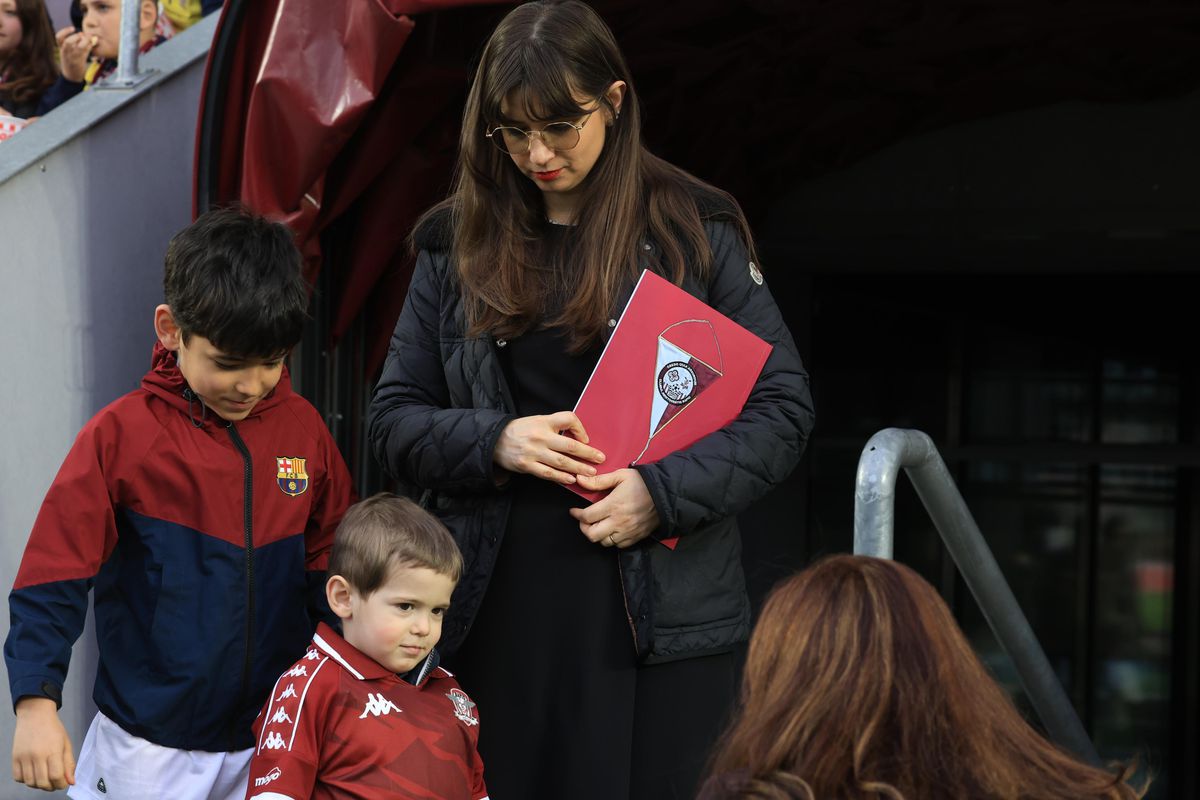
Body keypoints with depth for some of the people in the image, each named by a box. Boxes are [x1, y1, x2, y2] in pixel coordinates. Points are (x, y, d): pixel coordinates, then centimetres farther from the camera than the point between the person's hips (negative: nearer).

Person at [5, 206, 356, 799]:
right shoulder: (121, 437, -10)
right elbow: (53, 577, -11)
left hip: (276, 743, 3)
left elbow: (331, 569, 11)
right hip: (149, 750, -3)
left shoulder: (304, 430, 1)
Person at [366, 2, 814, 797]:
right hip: (500, 610, 2)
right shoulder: (457, 243, 8)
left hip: (660, 614, -2)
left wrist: (664, 491, -15)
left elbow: (782, 408, 0)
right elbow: (394, 418, 10)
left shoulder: (695, 232, 1)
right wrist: (495, 441, -10)